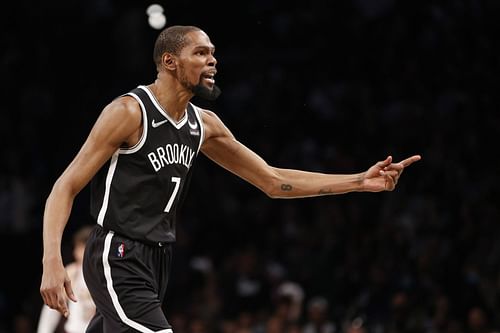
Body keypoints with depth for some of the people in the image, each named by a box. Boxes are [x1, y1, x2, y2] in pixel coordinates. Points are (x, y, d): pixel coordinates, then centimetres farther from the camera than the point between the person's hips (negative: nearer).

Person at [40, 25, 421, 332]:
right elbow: (66, 187, -14)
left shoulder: (204, 124, 10)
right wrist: (53, 262, -28)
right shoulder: (129, 112, -13)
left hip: (156, 263, 8)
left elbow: (272, 181, 16)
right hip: (118, 258, -8)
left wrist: (359, 182, 8)